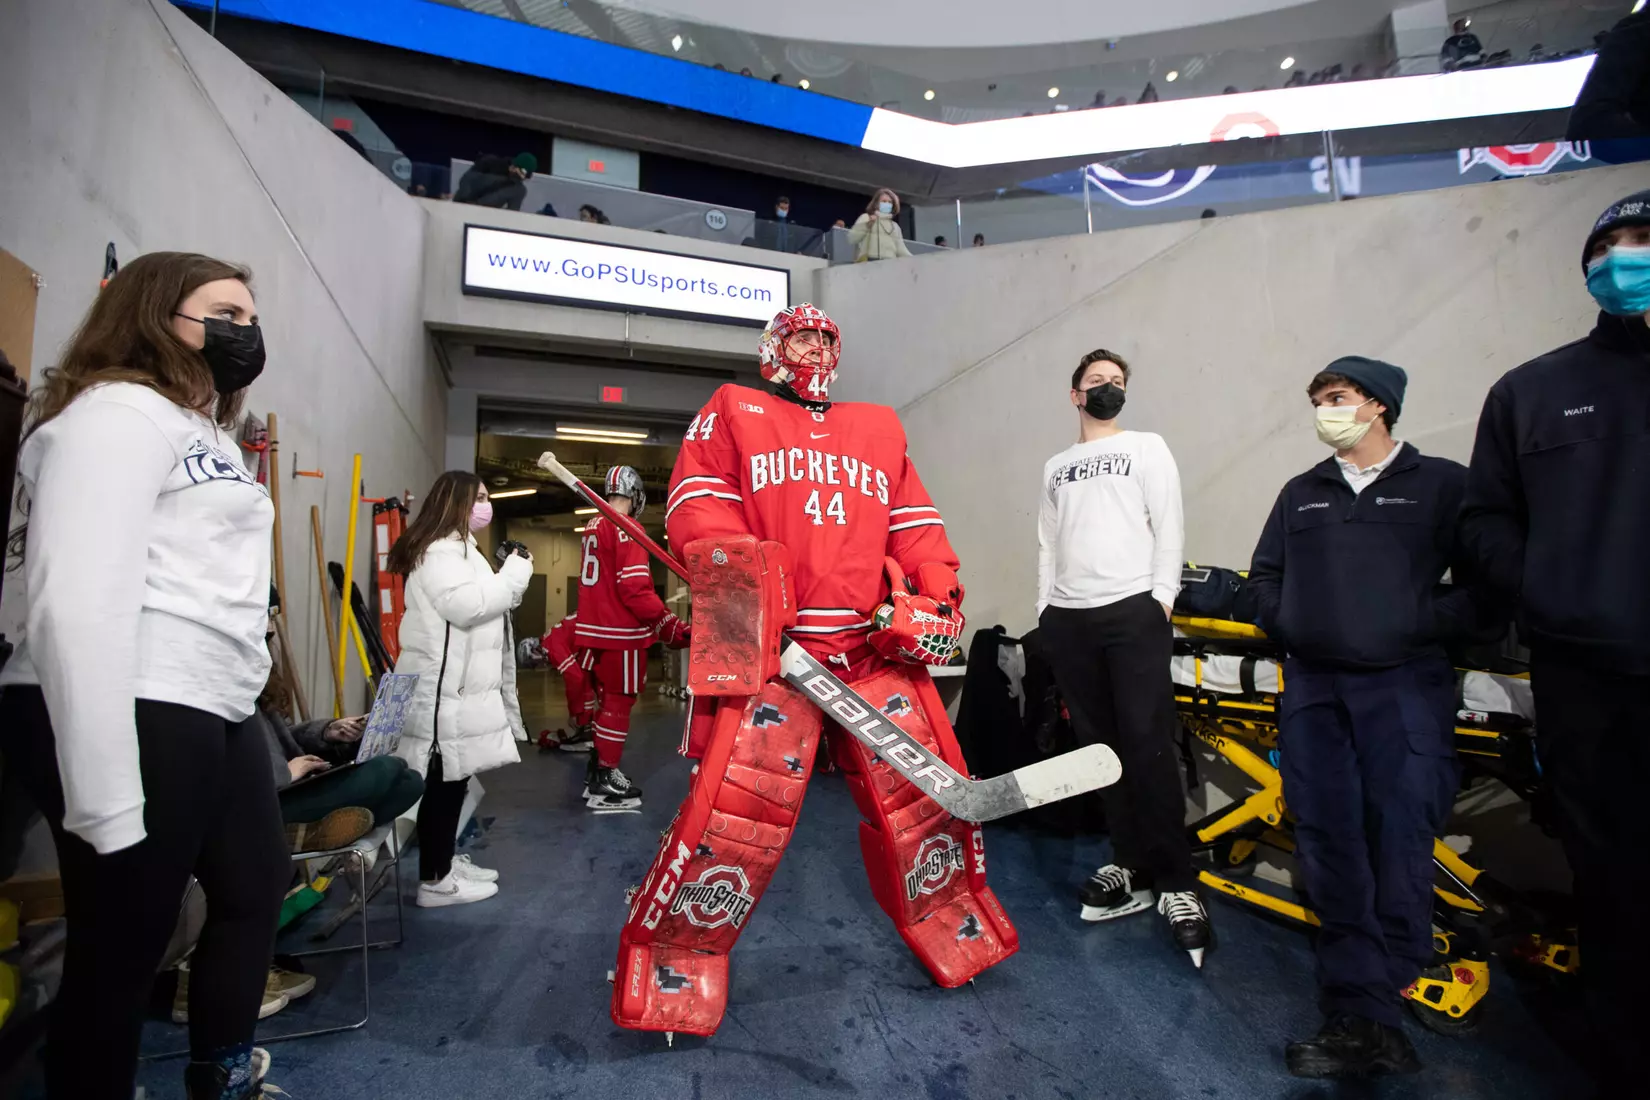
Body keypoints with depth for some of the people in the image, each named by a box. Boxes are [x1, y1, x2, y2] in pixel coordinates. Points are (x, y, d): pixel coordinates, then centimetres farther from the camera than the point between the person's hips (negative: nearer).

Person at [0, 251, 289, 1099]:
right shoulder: (119, 411, -10)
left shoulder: (203, 429, 23)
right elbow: (78, 602, -21)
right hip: (134, 718, -11)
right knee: (121, 948, 2)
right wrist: (104, 799, -23)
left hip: (216, 713, 11)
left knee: (258, 885, 23)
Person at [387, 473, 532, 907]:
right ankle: (435, 880, 3)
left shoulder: (457, 547, 23)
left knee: (453, 779, 15)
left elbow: (479, 604, 26)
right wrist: (515, 573, -14)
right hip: (444, 689, -11)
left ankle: (445, 861, 25)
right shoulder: (439, 551, -14)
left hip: (458, 685, 11)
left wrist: (509, 576, 10)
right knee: (445, 781, -5)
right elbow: (467, 605, -25)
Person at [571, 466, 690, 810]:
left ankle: (598, 770, 31)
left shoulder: (593, 527, 13)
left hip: (593, 627, 9)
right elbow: (634, 587, -23)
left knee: (607, 699, 20)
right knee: (618, 703, 1)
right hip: (620, 631, -9)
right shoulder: (626, 529, -16)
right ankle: (604, 784, 9)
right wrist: (671, 626, -19)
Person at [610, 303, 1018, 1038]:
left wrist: (935, 599, 1)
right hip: (766, 645, -4)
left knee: (927, 788, 8)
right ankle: (671, 964, 14)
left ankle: (956, 931, 34)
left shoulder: (879, 428, 23)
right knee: (737, 809, -11)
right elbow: (697, 506, 0)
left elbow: (916, 523, 17)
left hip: (876, 647, 4)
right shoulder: (731, 412, 12)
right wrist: (737, 585, -16)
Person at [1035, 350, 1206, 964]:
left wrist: (1162, 598, -9)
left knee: (1148, 744, -9)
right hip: (1068, 619, 4)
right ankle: (1132, 868, 15)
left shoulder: (1147, 448, 11)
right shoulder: (1055, 467, 22)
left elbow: (1169, 528, 2)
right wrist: (1045, 608, 9)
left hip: (1134, 612, -4)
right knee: (1099, 746, 5)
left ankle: (1176, 881, 2)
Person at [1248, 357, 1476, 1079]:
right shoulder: (1301, 493, 18)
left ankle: (1366, 1010, 8)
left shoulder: (1441, 483, 7)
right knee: (1329, 849, 1)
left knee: (1399, 842, -6)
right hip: (1311, 688, 4)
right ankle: (1366, 1020, 10)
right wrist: (1287, 626, 6)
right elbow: (1264, 576, 22)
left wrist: (1426, 625, -13)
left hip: (1405, 683, -3)